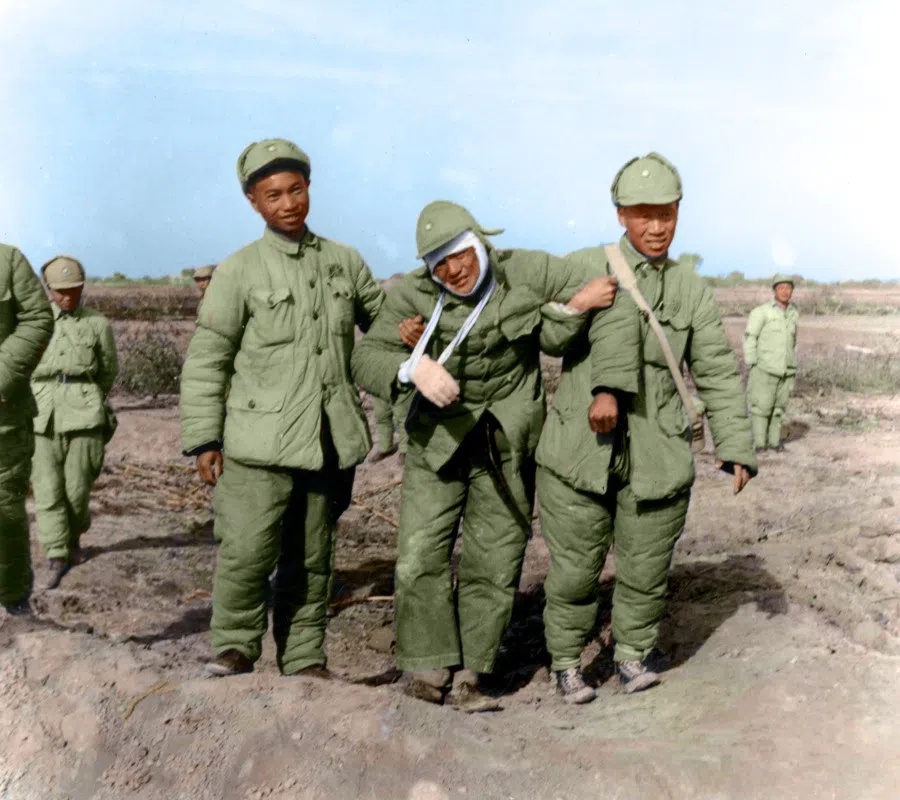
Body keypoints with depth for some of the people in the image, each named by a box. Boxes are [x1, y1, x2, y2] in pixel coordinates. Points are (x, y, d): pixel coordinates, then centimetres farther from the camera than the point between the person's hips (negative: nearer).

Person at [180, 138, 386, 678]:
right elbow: (206, 359, 0)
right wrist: (203, 439, -4)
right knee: (247, 552, -9)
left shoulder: (345, 262, 11)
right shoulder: (240, 271, 0)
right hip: (261, 441, -3)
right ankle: (236, 646, 15)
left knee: (313, 558, 11)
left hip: (331, 440, 4)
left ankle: (305, 659, 24)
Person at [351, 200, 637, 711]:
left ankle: (465, 676, 14)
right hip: (438, 438, 0)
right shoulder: (415, 295, -9)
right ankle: (429, 669, 6)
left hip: (508, 444, 0)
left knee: (495, 566, 3)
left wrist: (610, 387, -17)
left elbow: (615, 314, -7)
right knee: (421, 558, -9)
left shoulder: (531, 274, -10)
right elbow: (367, 357, -16)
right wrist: (413, 368, -35)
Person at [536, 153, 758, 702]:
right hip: (580, 451, -2)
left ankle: (633, 654, 36)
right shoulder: (584, 268, -2)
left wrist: (737, 448, 0)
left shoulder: (692, 290, 5)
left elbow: (719, 372, 6)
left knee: (646, 570, 12)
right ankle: (567, 662, 29)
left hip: (658, 457, 2)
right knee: (574, 570, 7)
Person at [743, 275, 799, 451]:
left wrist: (792, 367, 17)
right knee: (762, 405, -4)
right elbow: (750, 337, -7)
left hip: (786, 370, 5)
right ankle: (758, 442, 3)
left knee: (779, 406, 7)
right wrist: (751, 366, -11)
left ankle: (774, 440, 16)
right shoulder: (762, 312, -9)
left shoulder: (793, 313, 8)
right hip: (765, 368, -5)